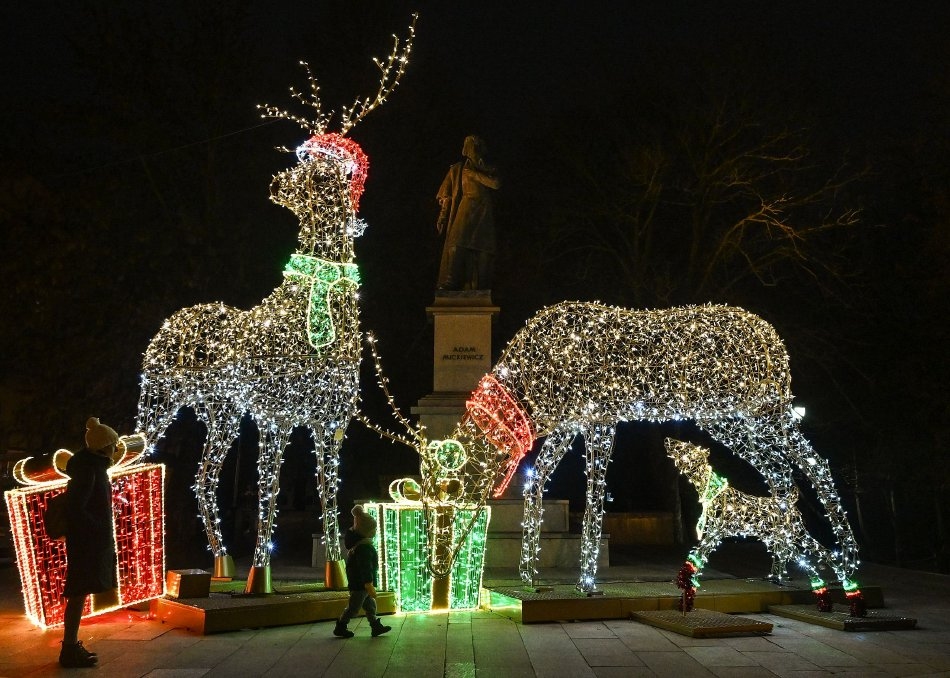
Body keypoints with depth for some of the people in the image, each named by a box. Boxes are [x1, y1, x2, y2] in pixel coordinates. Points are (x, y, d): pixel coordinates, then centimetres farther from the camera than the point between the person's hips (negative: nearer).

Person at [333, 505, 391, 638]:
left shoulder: (357, 541, 3)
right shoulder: (363, 547, -29)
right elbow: (365, 568, -28)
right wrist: (369, 586, -25)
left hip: (356, 581, 10)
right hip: (360, 584, -10)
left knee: (370, 605, 17)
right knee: (353, 607, 4)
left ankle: (376, 627, 24)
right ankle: (340, 628, 17)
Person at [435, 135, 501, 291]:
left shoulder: (488, 170, 19)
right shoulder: (457, 169, 17)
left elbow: (496, 184, -3)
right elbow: (447, 196, 14)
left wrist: (474, 174, -2)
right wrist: (442, 217, 4)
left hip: (484, 216, 2)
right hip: (465, 212, -2)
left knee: (483, 250, -7)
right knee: (457, 245, -21)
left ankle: (481, 288, -6)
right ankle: (450, 283, -30)